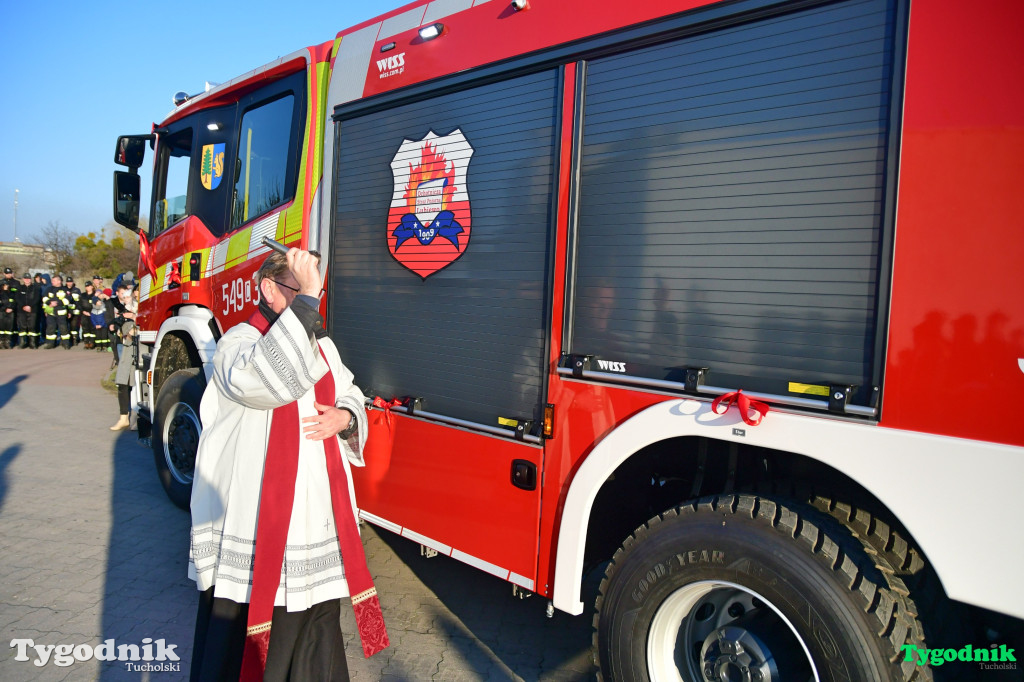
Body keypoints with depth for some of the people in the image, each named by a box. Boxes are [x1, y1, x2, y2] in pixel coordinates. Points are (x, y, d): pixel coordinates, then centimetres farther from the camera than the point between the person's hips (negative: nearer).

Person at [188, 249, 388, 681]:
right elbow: (268, 379, -33)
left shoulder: (322, 345, 12)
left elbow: (351, 397, 22)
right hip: (255, 516, -6)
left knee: (317, 618, 19)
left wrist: (344, 417, -2)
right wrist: (305, 300, -34)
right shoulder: (238, 343, -10)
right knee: (246, 634, 5)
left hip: (319, 512, 7)